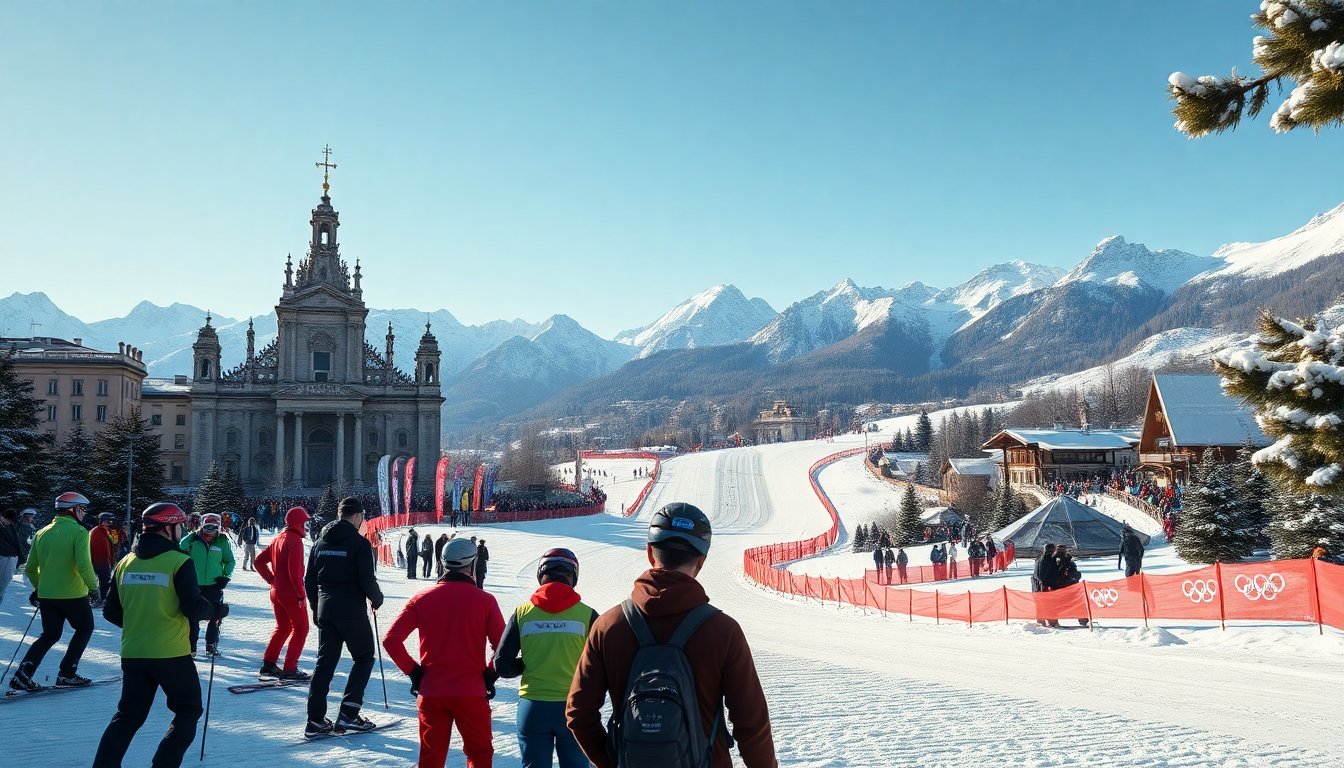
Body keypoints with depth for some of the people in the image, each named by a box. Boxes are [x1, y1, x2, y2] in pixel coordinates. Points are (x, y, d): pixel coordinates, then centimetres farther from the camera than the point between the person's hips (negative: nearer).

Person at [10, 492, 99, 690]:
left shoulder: (42, 533, 8)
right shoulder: (79, 532, -12)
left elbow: (30, 568, 13)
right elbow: (84, 565, -22)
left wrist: (38, 587, 27)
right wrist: (94, 586, -9)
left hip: (46, 594, 6)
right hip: (73, 594, -6)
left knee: (50, 635, 18)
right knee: (85, 628, 16)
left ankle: (23, 674, 2)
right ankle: (67, 674, 11)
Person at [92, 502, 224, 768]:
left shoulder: (126, 562, 5)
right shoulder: (179, 562, -12)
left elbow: (111, 612, 10)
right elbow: (194, 608, -16)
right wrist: (219, 610, 3)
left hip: (132, 653, 5)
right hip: (171, 654, -5)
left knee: (128, 715, 19)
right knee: (188, 710, 14)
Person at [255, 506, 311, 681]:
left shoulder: (278, 539, 12)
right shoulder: (295, 540, -16)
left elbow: (259, 561, 16)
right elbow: (295, 570, -23)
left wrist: (272, 579, 13)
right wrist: (301, 594, -17)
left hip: (276, 591, 9)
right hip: (291, 593, -9)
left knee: (282, 628, 20)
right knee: (301, 628, 1)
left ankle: (269, 664, 19)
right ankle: (290, 669, -1)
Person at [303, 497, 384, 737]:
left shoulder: (321, 542, 9)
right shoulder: (359, 543, -11)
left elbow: (310, 581, 13)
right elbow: (368, 580, -13)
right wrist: (377, 599, 6)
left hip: (325, 611, 6)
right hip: (352, 611, -6)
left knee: (325, 661, 11)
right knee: (364, 658, 8)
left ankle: (315, 720, 7)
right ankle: (348, 714, -2)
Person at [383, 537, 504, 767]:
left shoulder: (422, 598, 1)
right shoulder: (485, 600, -5)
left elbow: (391, 639, -4)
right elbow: (503, 647, -9)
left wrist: (413, 671, 4)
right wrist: (490, 675, 5)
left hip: (430, 693, 2)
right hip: (471, 693, -2)